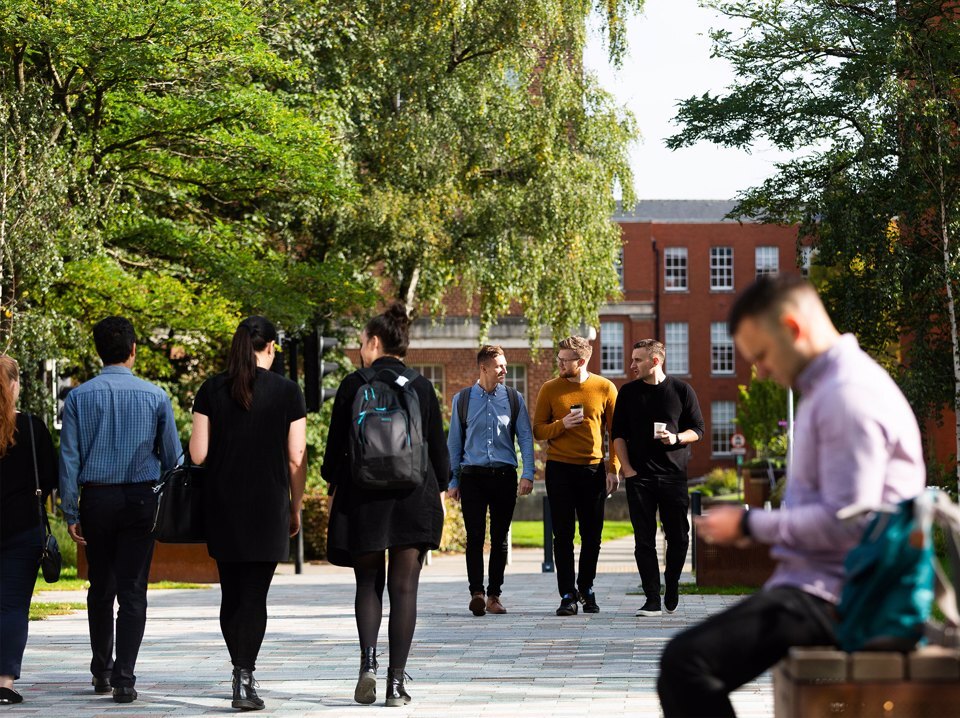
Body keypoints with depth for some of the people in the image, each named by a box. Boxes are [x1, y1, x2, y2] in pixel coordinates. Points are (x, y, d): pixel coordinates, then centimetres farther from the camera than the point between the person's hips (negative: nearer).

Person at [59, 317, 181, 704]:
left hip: (95, 498, 1)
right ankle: (123, 679, -5)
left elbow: (69, 458, -2)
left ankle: (101, 670, 27)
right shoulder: (154, 396, -4)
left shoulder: (79, 397, -2)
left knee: (100, 588, 16)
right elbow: (172, 455, 2)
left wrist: (71, 513, 3)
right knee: (132, 591, 1)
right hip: (140, 499, -1)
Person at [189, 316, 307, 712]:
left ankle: (241, 674, 21)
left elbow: (198, 453, -1)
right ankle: (244, 680, -8)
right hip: (268, 507, -2)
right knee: (254, 595, -1)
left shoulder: (212, 389, 1)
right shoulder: (287, 391, -3)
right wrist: (296, 508, 7)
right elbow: (296, 457, -3)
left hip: (222, 505, 2)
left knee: (231, 593, 14)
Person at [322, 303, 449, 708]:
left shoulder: (354, 385, -3)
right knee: (404, 588, 3)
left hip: (363, 497, -1)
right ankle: (396, 682, 1)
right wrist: (441, 489, 18)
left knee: (368, 583, 11)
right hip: (415, 498, 1)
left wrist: (332, 483, 13)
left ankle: (368, 661, -10)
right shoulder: (422, 387, 3)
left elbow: (336, 443, 0)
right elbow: (437, 446, 7)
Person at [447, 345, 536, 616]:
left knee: (500, 538, 5)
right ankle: (476, 593, -15)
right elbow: (454, 442, 9)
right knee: (475, 536, -10)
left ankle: (493, 596, 12)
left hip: (504, 476, 1)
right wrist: (452, 481, 5)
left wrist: (528, 475, -5)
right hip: (472, 476, -1)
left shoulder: (513, 399, 6)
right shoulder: (463, 400, 5)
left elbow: (525, 437, 5)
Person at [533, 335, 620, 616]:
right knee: (563, 535, -2)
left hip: (593, 469, 0)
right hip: (559, 468, 0)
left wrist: (614, 468, -2)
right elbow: (538, 431, 4)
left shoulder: (605, 388, 2)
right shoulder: (550, 389, 2)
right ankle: (567, 595, 2)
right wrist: (562, 425, -14)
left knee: (592, 535, 6)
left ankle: (586, 588, 24)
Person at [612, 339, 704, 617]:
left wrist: (676, 438, -13)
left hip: (673, 475, -1)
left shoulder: (682, 391, 4)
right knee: (644, 540, -2)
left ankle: (671, 586, 25)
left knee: (679, 536, 2)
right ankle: (652, 600, 0)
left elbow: (698, 430, 7)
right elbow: (618, 433, 9)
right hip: (639, 477, 1)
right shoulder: (628, 393, 8)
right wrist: (626, 468, -3)